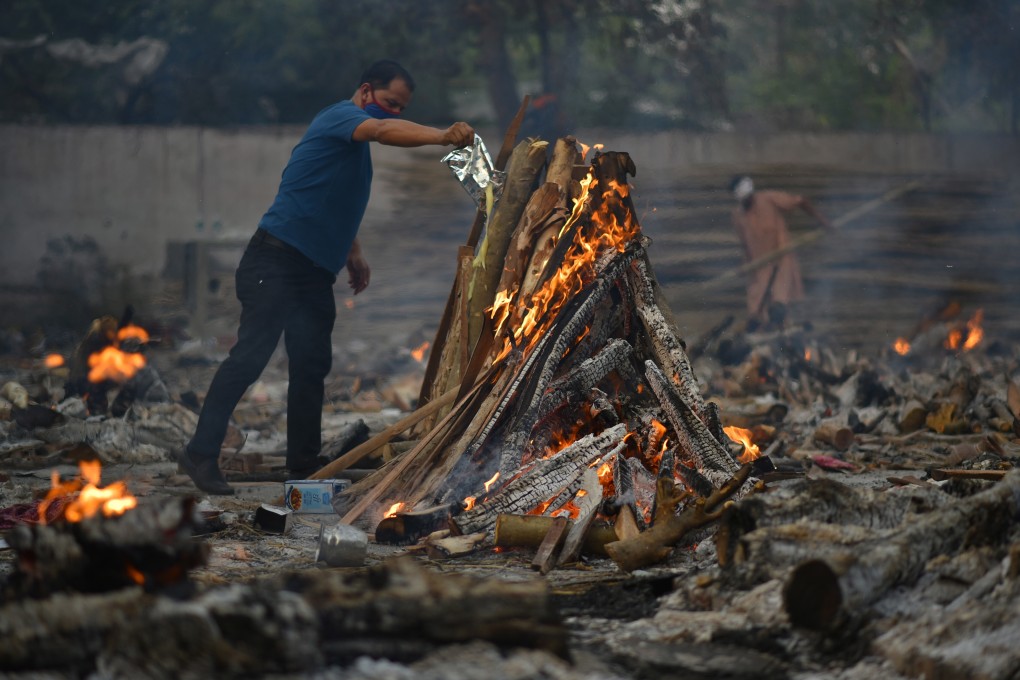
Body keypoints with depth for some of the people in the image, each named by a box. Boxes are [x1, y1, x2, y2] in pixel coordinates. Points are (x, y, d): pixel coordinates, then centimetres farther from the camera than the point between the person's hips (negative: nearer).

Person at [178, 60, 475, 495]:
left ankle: (303, 469, 12)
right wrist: (442, 136, -44)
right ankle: (201, 454, -9)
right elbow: (385, 131, -31)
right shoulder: (340, 117, -10)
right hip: (277, 259, -10)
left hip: (315, 270, 10)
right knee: (251, 357, -12)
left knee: (312, 366, 7)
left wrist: (352, 253, 23)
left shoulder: (355, 143, 21)